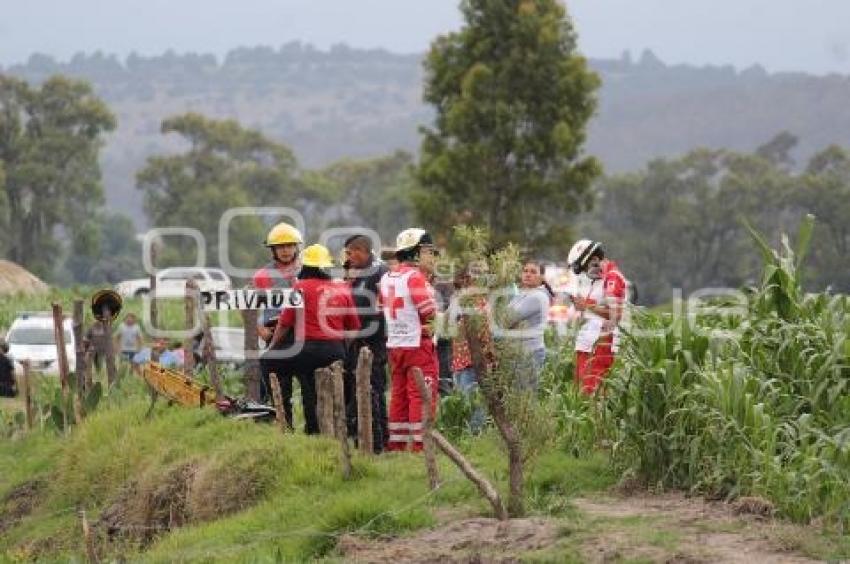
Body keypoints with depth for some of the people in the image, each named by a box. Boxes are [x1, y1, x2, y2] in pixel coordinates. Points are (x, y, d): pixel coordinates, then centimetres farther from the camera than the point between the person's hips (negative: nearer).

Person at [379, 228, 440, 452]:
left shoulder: (387, 278, 12)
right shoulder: (415, 276, -13)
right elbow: (429, 312, -19)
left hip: (394, 345, 8)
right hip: (418, 343, -8)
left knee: (399, 396, 13)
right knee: (422, 396, -6)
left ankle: (396, 445, 15)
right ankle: (420, 445, -9)